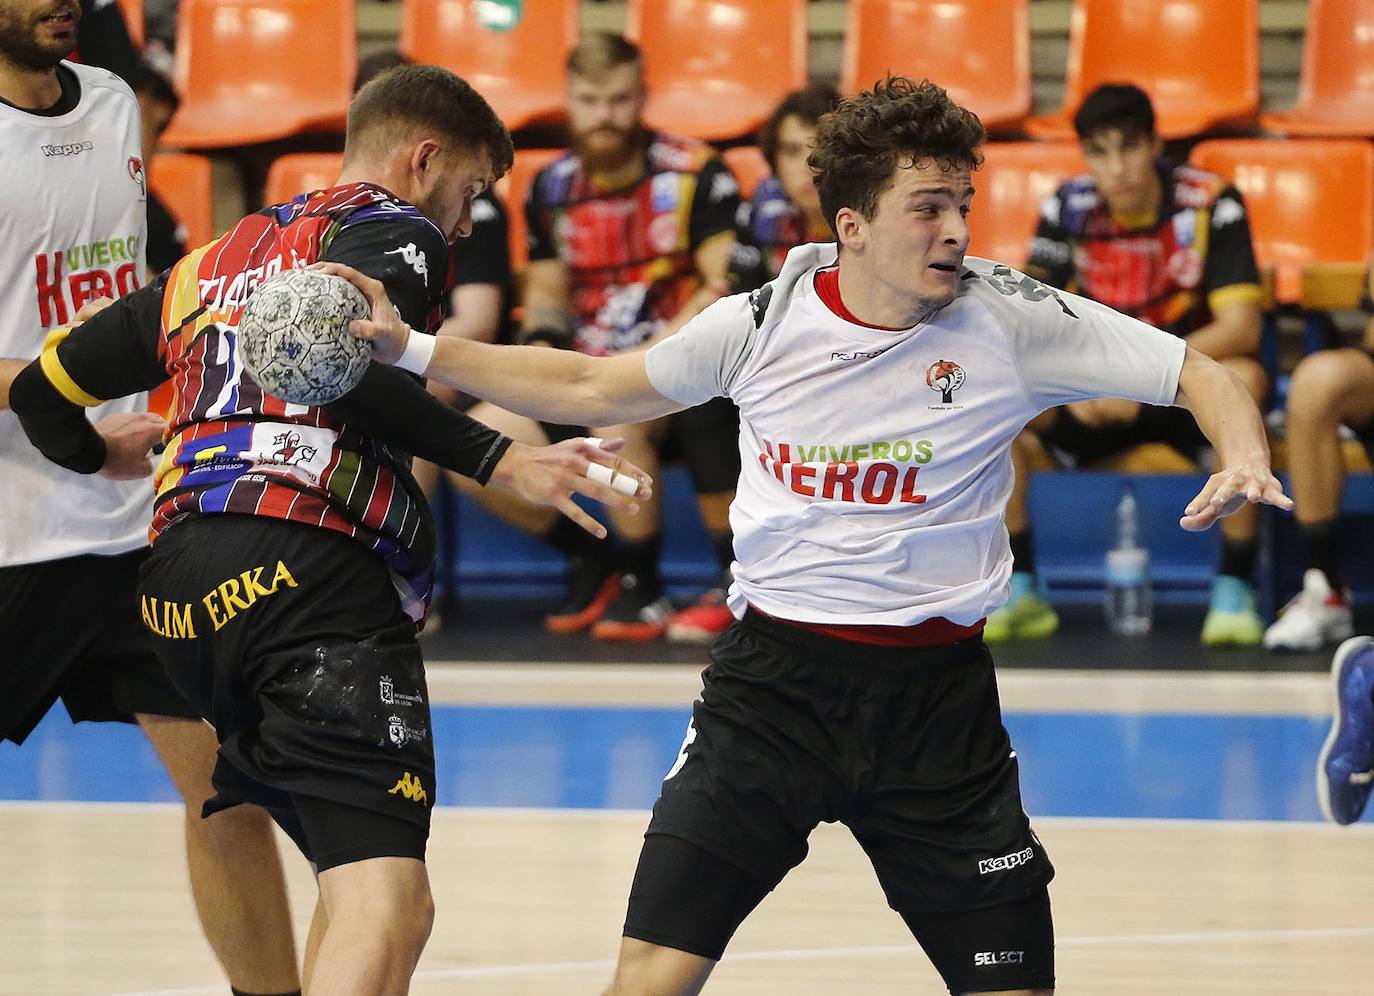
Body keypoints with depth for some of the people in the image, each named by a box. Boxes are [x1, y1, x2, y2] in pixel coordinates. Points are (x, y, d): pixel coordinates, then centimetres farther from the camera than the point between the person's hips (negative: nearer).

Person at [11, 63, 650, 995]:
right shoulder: (391, 230, 7)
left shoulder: (211, 264, 30)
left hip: (181, 590, 8)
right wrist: (502, 460, -18)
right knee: (386, 909, -20)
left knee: (375, 896, 17)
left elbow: (43, 391, 36)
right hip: (309, 568, -8)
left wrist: (101, 458, 57)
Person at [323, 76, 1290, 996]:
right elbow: (593, 388, 11)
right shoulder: (764, 321, -3)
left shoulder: (1011, 318, -7)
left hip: (937, 695, 0)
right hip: (774, 680, 0)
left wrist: (1244, 458, -25)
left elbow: (1202, 375, -3)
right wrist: (411, 350, 6)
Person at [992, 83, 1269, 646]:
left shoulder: (1210, 205, -12)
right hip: (1095, 407, 3)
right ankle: (1021, 591, -14)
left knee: (1243, 381, -37)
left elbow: (1240, 327, -20)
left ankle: (1234, 589, -28)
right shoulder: (1067, 210, -3)